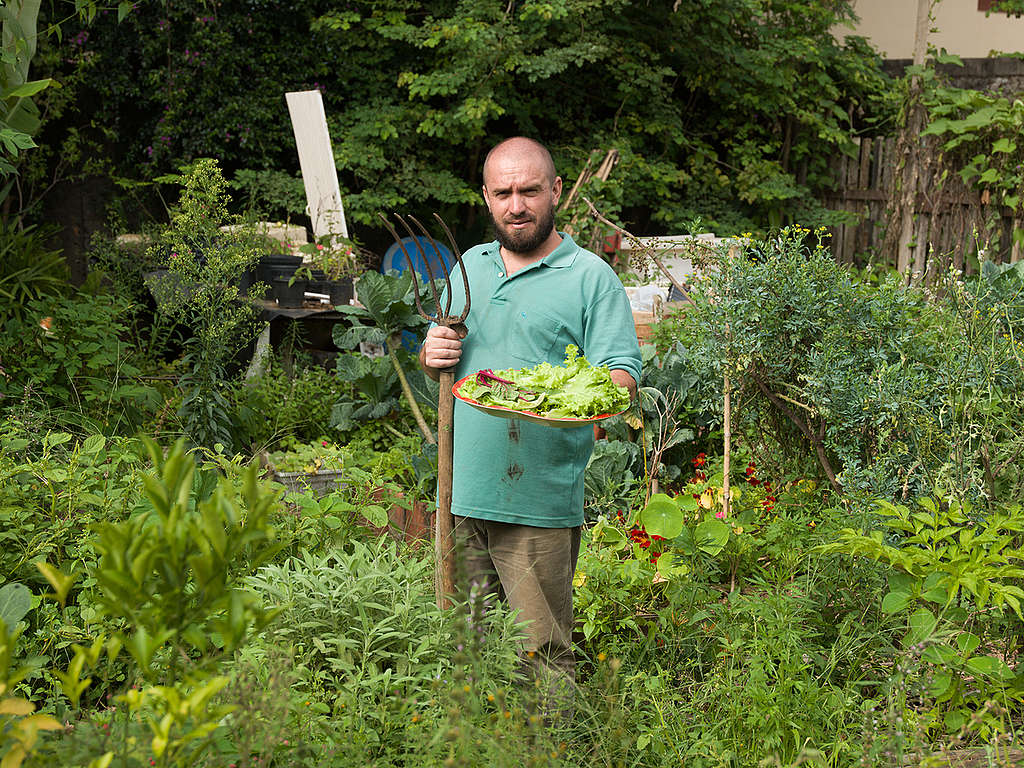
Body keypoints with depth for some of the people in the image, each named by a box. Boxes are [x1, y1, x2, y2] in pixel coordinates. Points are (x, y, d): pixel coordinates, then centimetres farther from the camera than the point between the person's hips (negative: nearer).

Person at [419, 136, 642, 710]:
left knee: (544, 656, -3)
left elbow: (623, 373, -8)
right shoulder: (469, 266, 16)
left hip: (539, 499, -5)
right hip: (463, 491, 5)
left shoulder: (591, 277, -1)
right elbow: (436, 360, 25)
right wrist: (433, 355, 1)